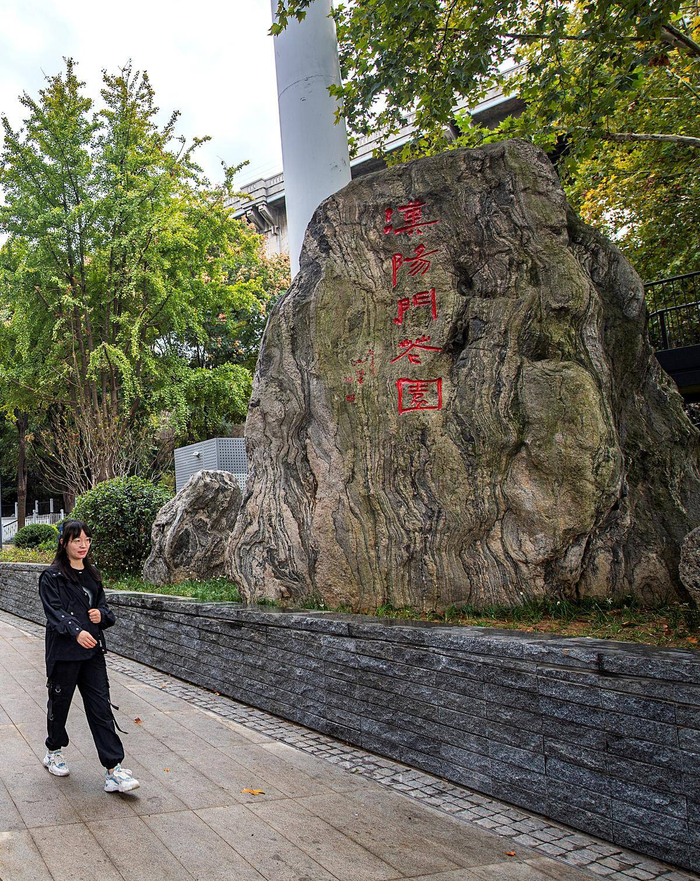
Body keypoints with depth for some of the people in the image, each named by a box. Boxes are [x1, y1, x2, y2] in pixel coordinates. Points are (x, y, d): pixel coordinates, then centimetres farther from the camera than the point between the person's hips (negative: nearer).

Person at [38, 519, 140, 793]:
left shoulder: (92, 575, 13)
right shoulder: (52, 576, -6)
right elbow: (55, 611, -18)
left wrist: (101, 614, -6)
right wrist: (76, 631, -35)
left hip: (92, 651, 5)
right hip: (63, 652, -4)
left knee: (101, 708, 0)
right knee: (59, 703, 12)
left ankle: (113, 770, -1)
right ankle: (54, 752, 39)